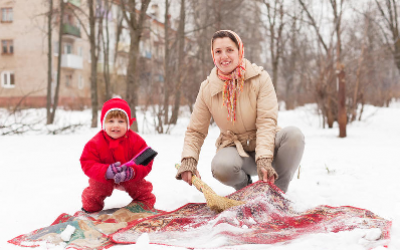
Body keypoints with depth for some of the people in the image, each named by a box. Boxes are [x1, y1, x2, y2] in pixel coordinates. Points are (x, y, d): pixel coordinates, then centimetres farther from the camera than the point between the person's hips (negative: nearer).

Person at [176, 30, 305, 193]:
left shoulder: (259, 78, -10)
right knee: (221, 166, -35)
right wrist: (188, 160, -19)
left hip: (264, 144, 0)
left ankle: (278, 189, -9)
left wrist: (264, 160, -32)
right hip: (234, 148, 1)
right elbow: (195, 131, 1)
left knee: (294, 135, -31)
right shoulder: (207, 88, -3)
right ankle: (245, 185, 3)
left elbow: (267, 122, -18)